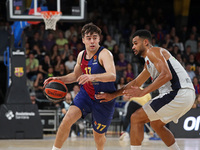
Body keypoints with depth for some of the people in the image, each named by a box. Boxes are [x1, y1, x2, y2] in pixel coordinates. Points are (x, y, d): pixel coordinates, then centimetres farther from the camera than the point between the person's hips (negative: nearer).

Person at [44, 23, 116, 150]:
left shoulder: (104, 54, -20)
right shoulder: (81, 55, 2)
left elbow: (112, 76, -37)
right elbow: (76, 75, 21)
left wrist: (93, 77, -53)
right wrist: (58, 79, 4)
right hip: (86, 94, 4)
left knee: (98, 135, 9)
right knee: (67, 119, -19)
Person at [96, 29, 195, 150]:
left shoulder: (153, 52, -5)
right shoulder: (149, 63, 27)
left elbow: (166, 75, -19)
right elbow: (136, 83, 36)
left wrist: (143, 92, -19)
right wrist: (112, 95, 34)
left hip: (177, 94, -10)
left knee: (136, 118, -7)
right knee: (156, 124, 31)